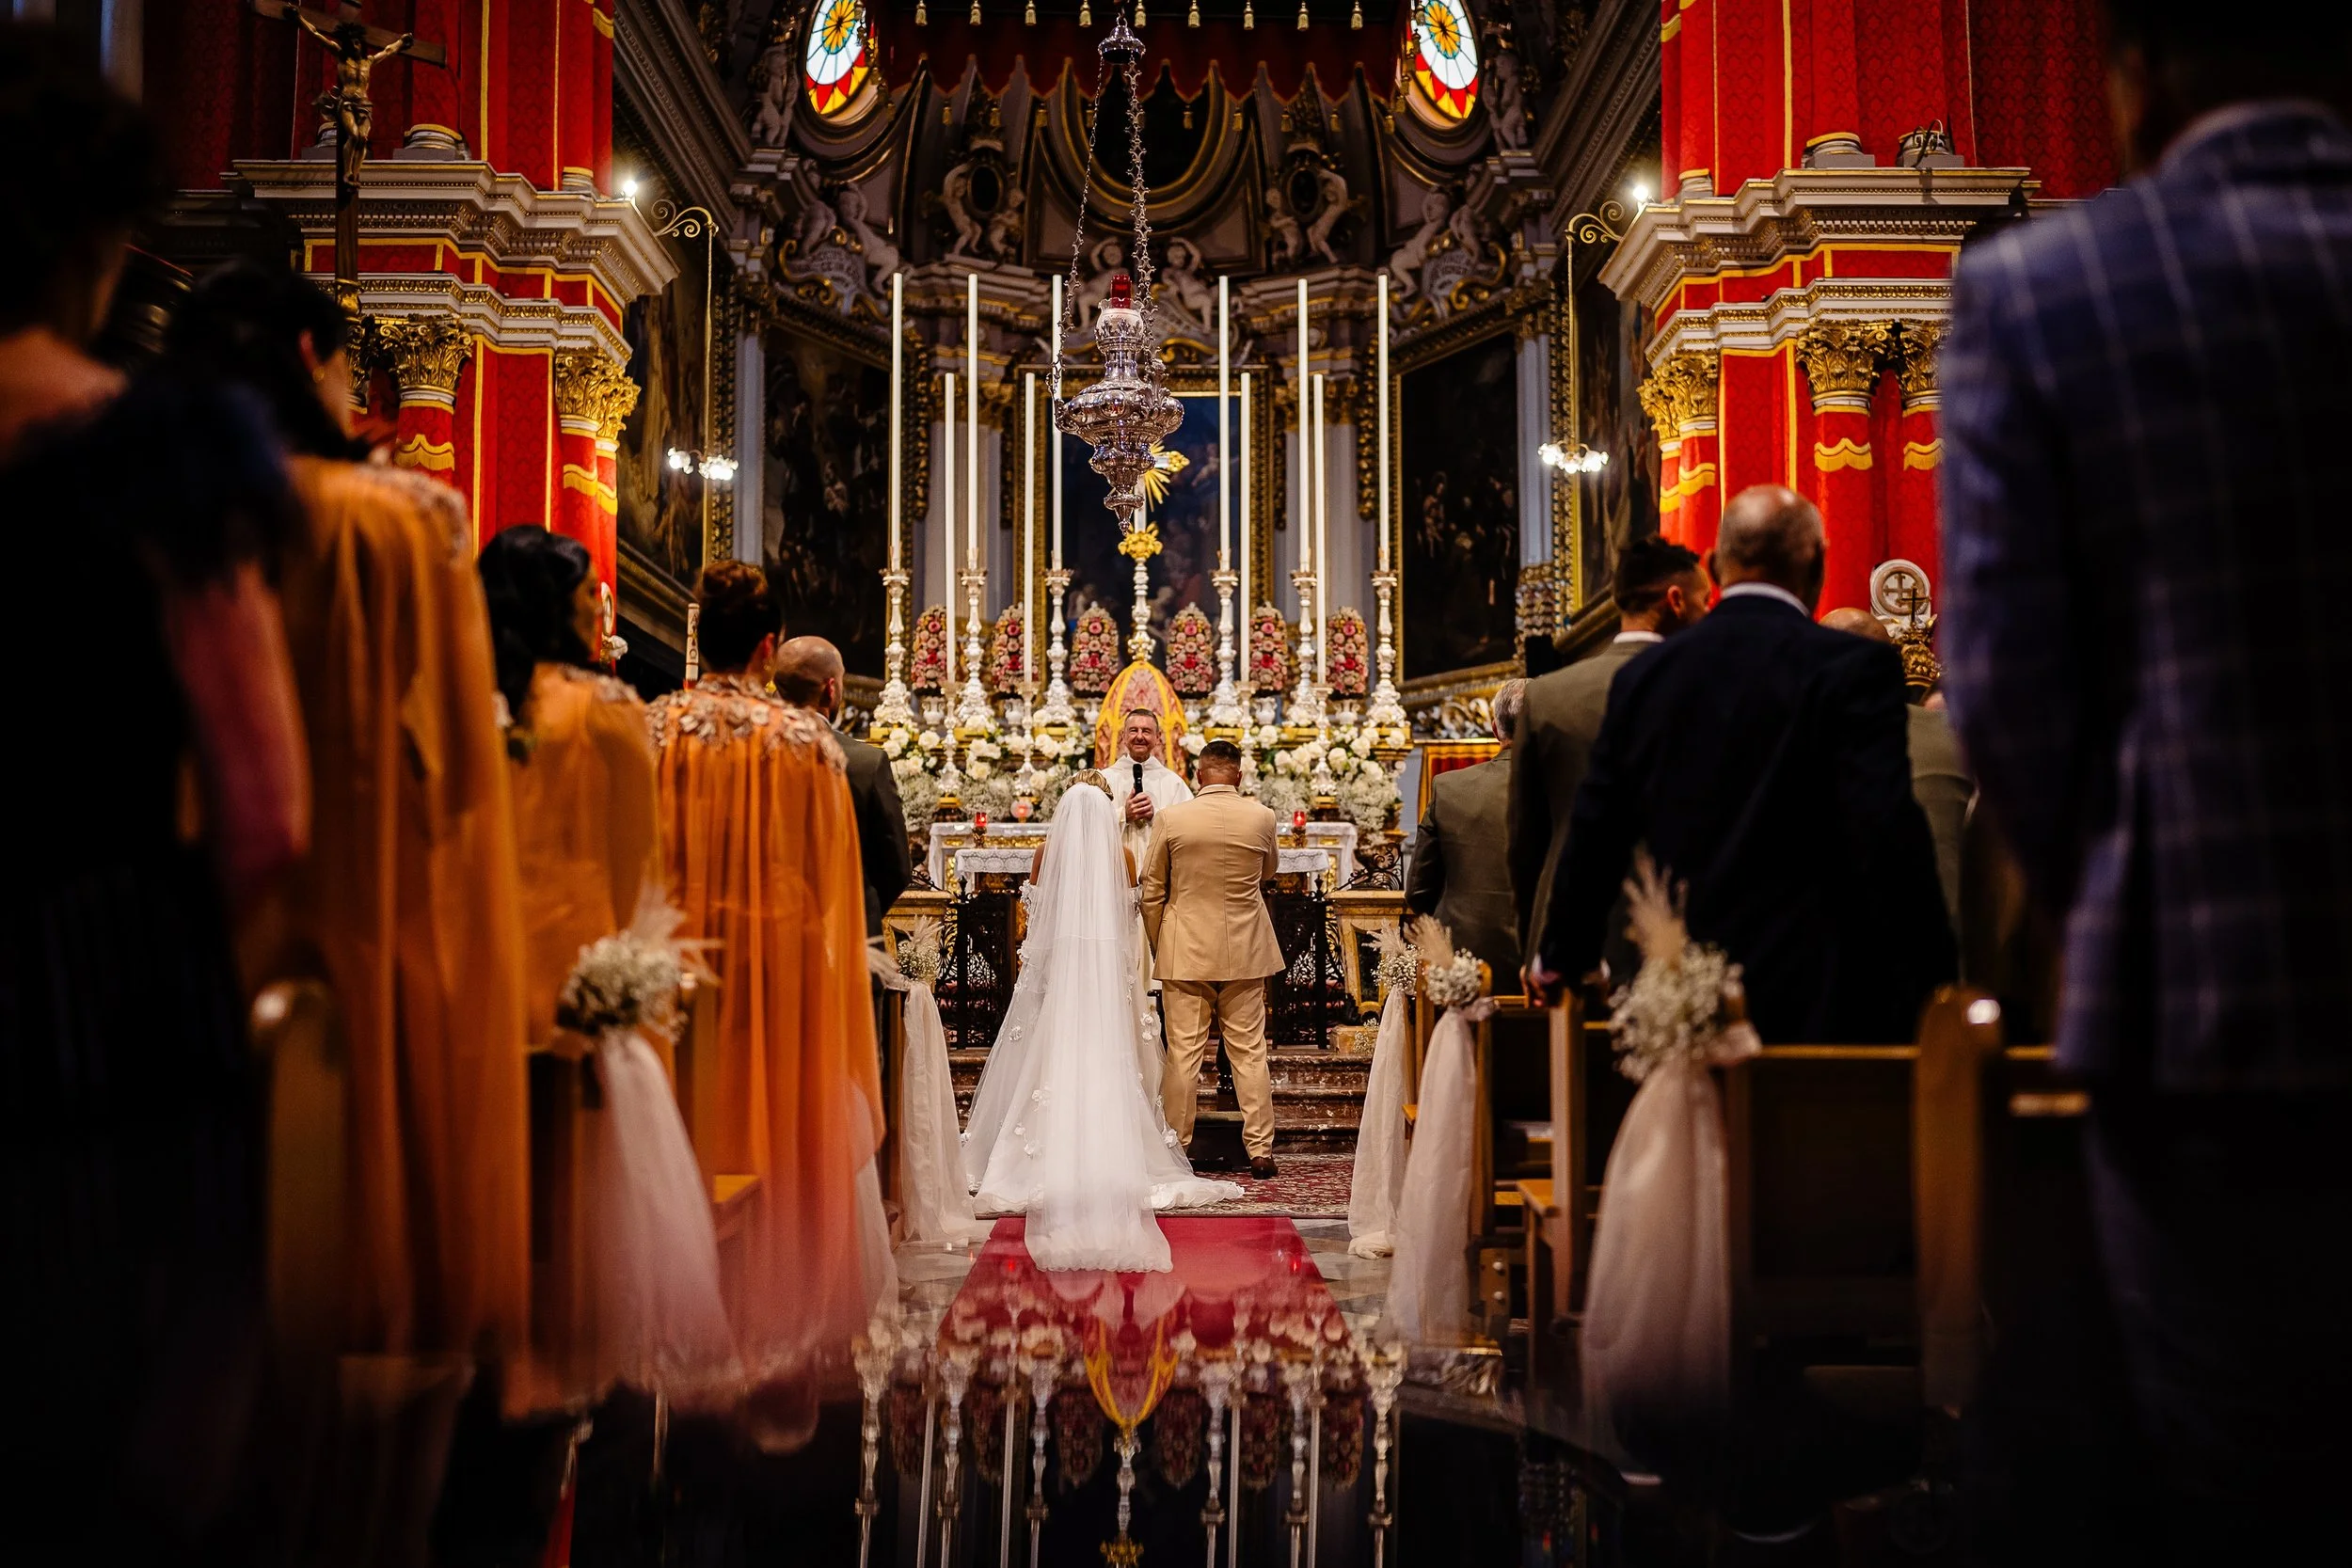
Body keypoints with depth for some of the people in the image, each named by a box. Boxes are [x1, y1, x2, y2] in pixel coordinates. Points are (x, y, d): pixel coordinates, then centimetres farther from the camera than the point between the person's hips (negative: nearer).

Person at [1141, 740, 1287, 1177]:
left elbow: (1151, 891, -1)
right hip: (1245, 951, 1)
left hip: (1186, 949, -1)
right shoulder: (1261, 817, -5)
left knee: (1183, 1053, 4)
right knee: (1249, 1051, 6)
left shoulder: (1173, 817, -8)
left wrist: (1157, 945, 11)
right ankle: (1260, 1152, 7)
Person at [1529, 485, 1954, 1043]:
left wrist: (1560, 959, 28)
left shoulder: (1642, 676, 7)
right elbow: (1890, 836, -16)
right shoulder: (1853, 668, -9)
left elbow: (1595, 835, 13)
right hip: (1816, 1001, -5)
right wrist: (1932, 984, -8)